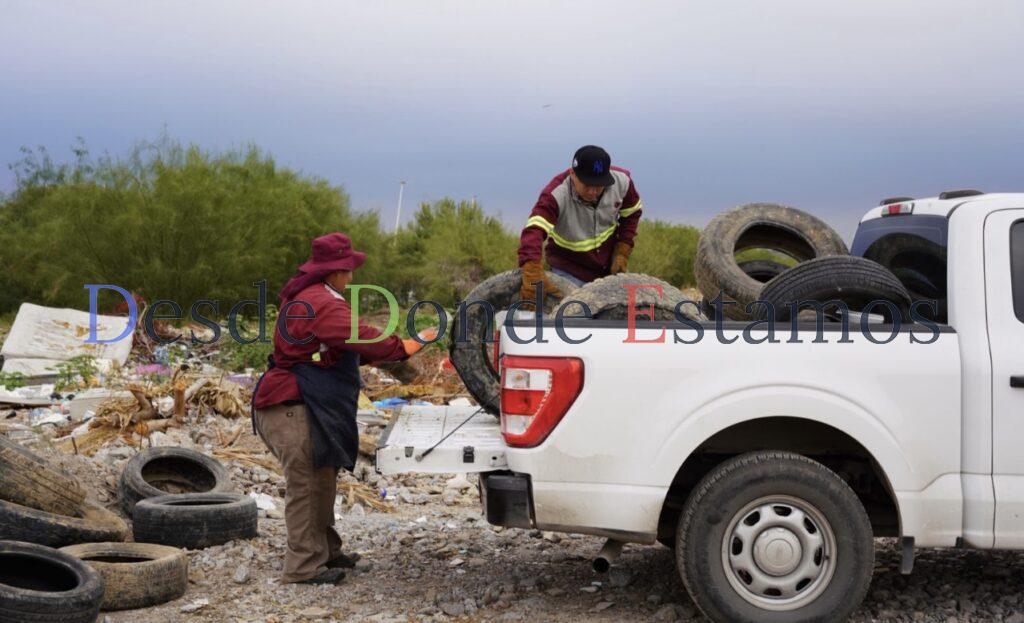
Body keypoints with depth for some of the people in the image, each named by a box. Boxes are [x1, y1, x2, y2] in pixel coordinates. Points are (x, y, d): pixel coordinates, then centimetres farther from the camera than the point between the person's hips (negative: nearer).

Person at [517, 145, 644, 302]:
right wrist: (532, 274, -63)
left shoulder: (621, 181, -18)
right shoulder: (556, 194, -32)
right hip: (569, 272, -4)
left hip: (609, 268, 4)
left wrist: (622, 252, -9)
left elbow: (632, 214, 2)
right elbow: (534, 230, -47)